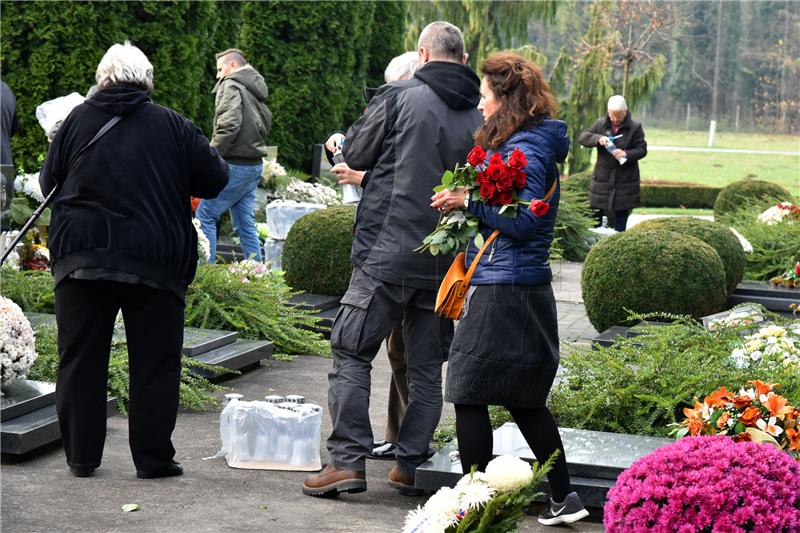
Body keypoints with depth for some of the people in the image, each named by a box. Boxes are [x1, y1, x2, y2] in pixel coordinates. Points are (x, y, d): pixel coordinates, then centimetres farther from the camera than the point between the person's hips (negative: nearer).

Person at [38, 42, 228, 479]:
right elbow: (216, 179, 4)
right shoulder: (172, 125, 1)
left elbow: (47, 181, 12)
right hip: (155, 263, -1)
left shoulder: (78, 119, 5)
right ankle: (153, 458, 8)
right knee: (155, 363, 7)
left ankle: (81, 456, 13)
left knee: (80, 361, 10)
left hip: (81, 258, 2)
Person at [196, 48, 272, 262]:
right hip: (255, 164, 9)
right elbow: (266, 123, 19)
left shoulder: (231, 86, -8)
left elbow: (228, 126, -20)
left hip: (235, 164, -9)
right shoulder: (256, 91, 18)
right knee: (246, 224, 12)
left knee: (205, 216, -4)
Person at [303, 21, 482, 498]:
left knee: (352, 353, 4)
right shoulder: (480, 119, 4)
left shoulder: (399, 98, -8)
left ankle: (349, 460, -2)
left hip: (387, 252, -4)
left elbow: (356, 154, 1)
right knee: (427, 365, 12)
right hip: (446, 261, 4)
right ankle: (412, 464, 15)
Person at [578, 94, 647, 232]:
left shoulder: (635, 128, -4)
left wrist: (626, 153, -24)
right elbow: (582, 137, -2)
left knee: (621, 219, 4)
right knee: (595, 217, 4)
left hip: (625, 180, -2)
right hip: (602, 178, 2)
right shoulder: (601, 124, 1)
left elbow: (642, 149, -4)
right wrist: (598, 138, -21)